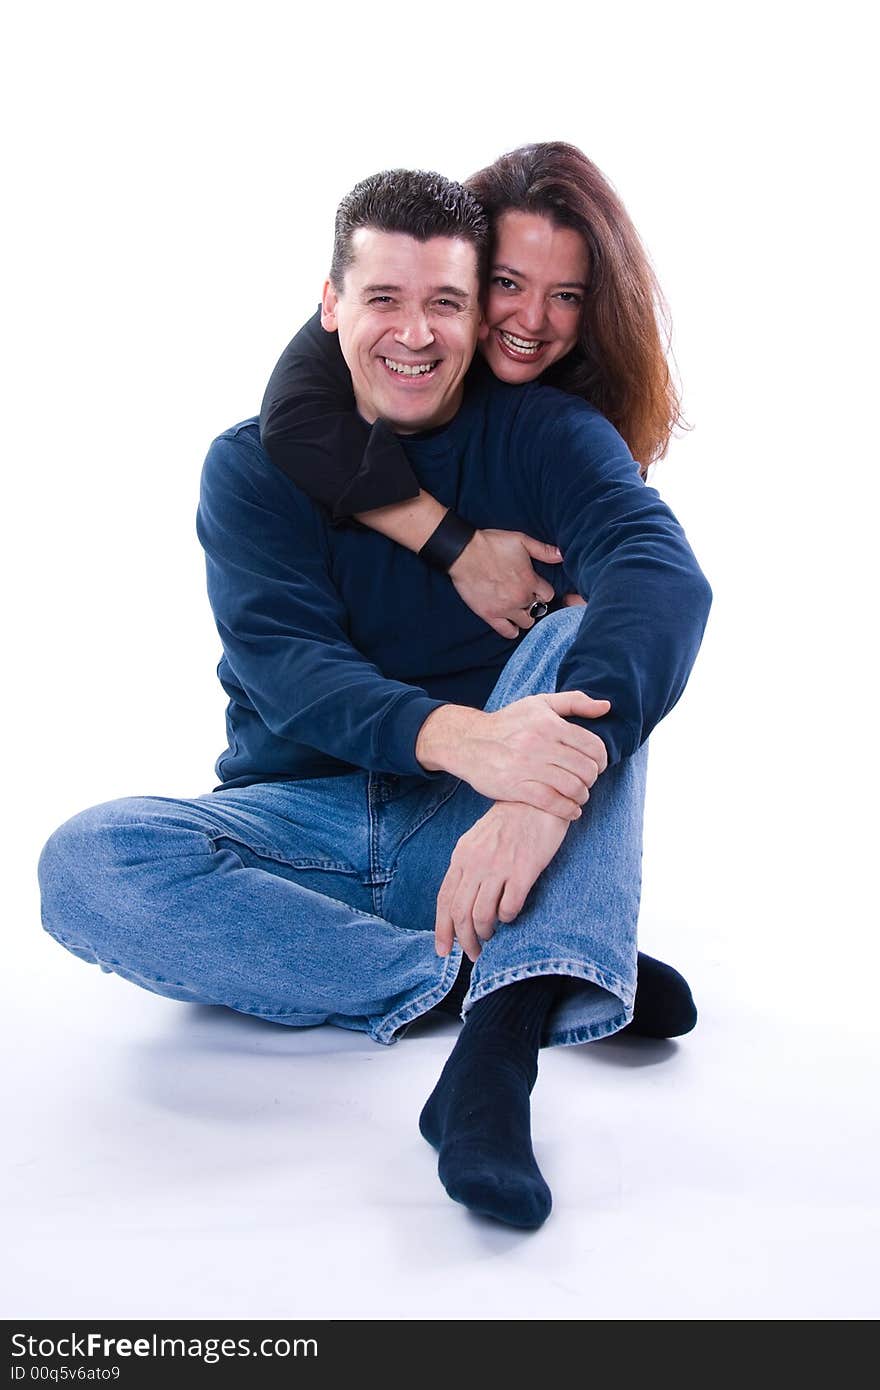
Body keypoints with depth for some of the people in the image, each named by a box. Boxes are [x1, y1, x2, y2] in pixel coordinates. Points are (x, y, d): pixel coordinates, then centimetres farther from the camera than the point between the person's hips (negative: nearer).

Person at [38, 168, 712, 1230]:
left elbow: (664, 575, -23)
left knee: (582, 642, -25)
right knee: (84, 863, -26)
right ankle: (545, 974, -28)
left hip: (477, 828, 0)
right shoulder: (254, 465, 2)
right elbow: (285, 665, -15)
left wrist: (557, 777, -44)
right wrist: (457, 736, -38)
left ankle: (502, 1034, -42)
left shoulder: (543, 436, -1)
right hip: (301, 825, 1)